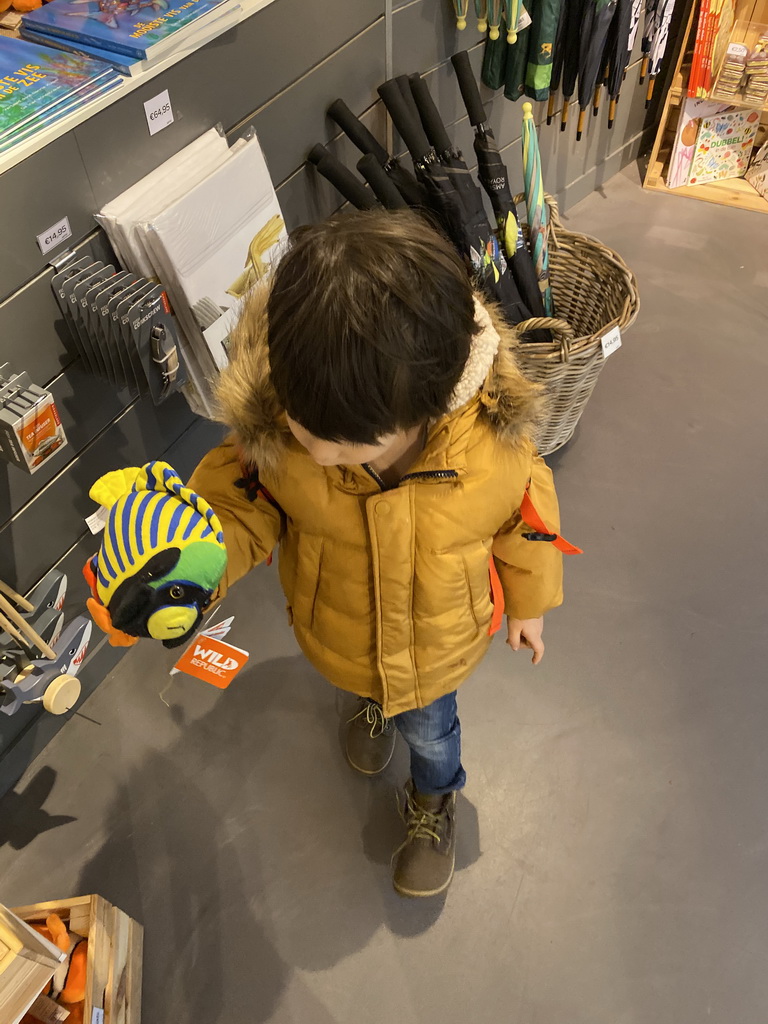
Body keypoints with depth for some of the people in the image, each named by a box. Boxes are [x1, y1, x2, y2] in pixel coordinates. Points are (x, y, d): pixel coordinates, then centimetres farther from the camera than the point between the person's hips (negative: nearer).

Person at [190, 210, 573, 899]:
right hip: (337, 635, 2)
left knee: (427, 724, 28)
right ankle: (374, 700, 76)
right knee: (369, 681, 36)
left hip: (441, 639, -1)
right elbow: (242, 503, -17)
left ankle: (434, 801, 64)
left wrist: (528, 605, 3)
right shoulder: (270, 429, -36)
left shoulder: (494, 441, -36)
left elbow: (526, 520, -15)